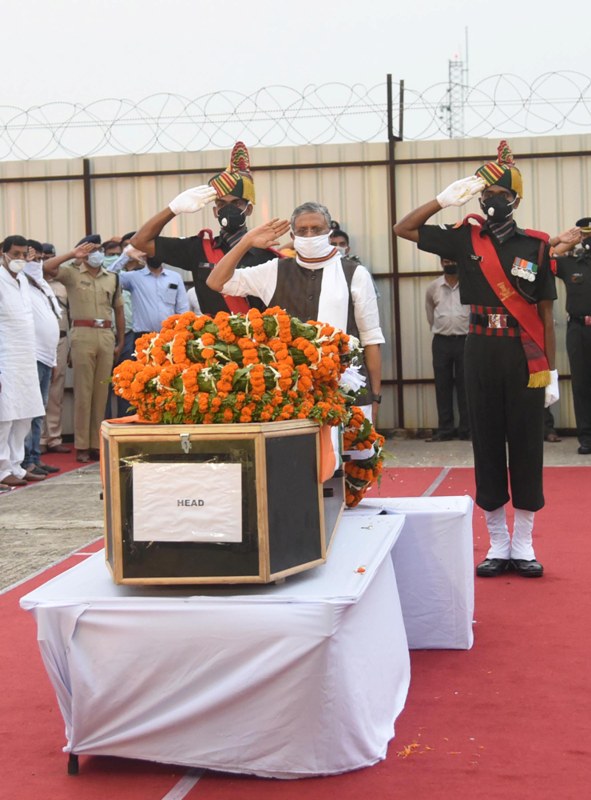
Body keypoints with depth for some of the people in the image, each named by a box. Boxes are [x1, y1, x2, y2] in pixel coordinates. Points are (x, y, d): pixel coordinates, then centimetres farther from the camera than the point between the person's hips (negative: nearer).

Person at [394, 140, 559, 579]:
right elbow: (404, 228, 8)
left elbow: (546, 313, 2)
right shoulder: (466, 238, 5)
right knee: (487, 445, 6)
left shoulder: (535, 245, 0)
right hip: (481, 354, 1)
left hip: (525, 358, -1)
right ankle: (498, 546, 16)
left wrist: (552, 371, 0)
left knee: (527, 446, 3)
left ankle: (524, 546, 14)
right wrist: (446, 198, -2)